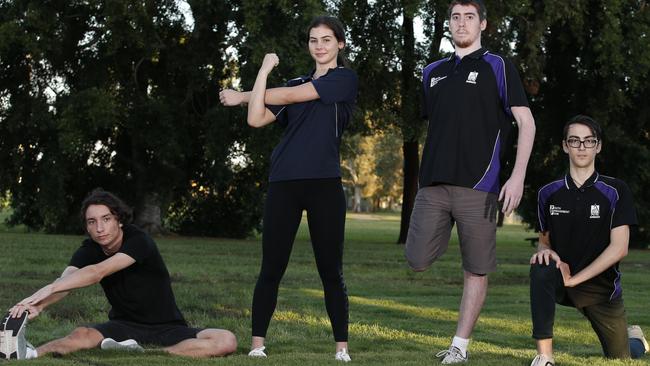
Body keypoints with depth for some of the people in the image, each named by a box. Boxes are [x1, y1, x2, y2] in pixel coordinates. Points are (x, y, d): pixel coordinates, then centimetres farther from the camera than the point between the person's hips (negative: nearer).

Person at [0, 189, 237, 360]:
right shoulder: (89, 250, -4)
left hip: (167, 328, -3)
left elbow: (98, 272, -34)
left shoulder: (139, 242, -19)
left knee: (226, 341, -32)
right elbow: (66, 280, -24)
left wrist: (48, 289, -46)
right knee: (82, 336, -32)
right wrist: (40, 304, -48)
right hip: (124, 326, 3)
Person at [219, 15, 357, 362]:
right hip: (283, 184, 4)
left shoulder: (345, 79, 3)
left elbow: (291, 96, -3)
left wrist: (243, 95, 9)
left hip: (324, 184, -4)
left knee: (331, 272, 0)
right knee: (271, 270, 1)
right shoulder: (296, 83, 17)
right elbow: (257, 119, 4)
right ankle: (257, 345, 4)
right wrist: (265, 69, 3)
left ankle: (341, 349, 5)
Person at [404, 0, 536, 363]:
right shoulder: (433, 72, 17)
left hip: (478, 184, -4)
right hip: (433, 184, 4)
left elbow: (526, 121, -3)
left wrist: (518, 176, -12)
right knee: (418, 261, -5)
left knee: (475, 270, -1)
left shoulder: (497, 67, 2)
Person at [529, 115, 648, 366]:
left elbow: (619, 248, -13)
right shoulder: (549, 194, 2)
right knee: (541, 268, -34)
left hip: (601, 285, -1)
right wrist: (544, 251, -16)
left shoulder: (615, 191, -7)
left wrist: (574, 279, -19)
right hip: (561, 280, 1)